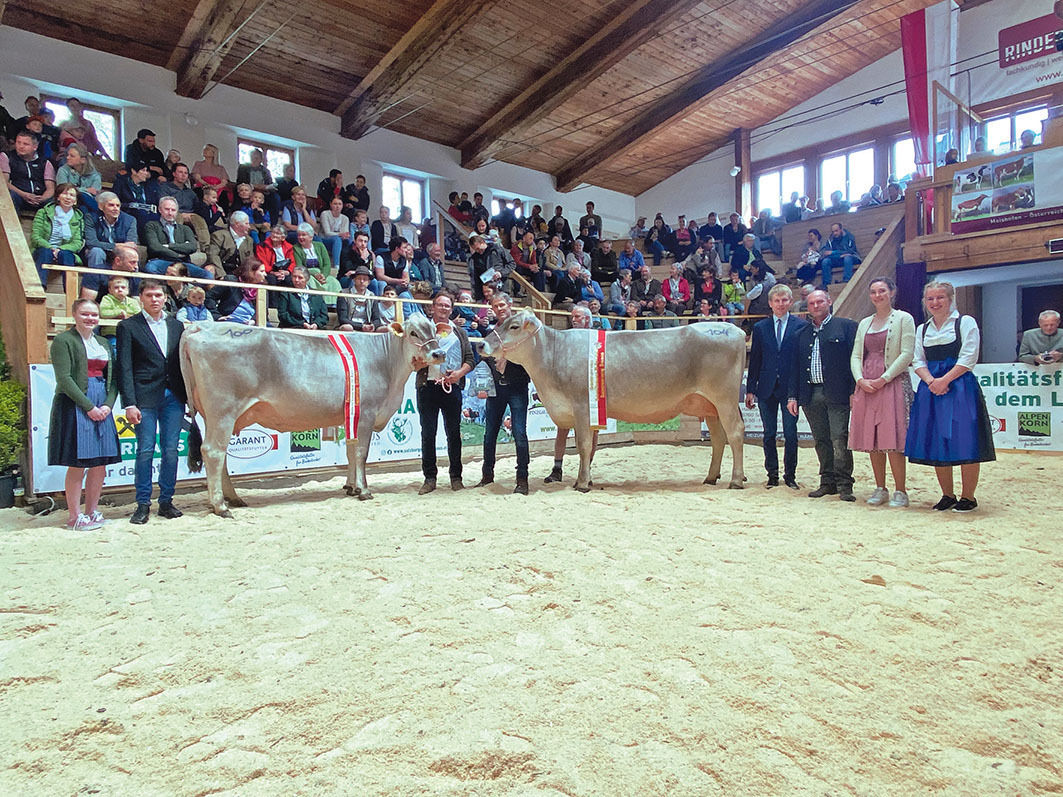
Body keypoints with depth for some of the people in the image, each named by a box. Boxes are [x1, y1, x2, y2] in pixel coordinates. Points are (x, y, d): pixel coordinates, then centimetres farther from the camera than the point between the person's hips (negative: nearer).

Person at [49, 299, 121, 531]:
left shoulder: (103, 343, 18)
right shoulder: (63, 340, -1)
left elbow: (112, 378, 15)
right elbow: (64, 378, -9)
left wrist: (108, 404, -2)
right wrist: (89, 407, -14)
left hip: (102, 408, 6)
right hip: (75, 406, -6)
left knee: (100, 465, 5)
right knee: (77, 465, -3)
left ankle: (92, 511, 17)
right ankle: (75, 516, 7)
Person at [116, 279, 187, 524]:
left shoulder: (176, 325, 14)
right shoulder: (128, 326, 3)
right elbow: (124, 368, -3)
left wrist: (190, 397, 9)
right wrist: (129, 404, -11)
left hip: (174, 397, 3)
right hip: (145, 398, -3)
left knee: (171, 451, 6)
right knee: (145, 451, -1)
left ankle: (166, 502, 17)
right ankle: (143, 505, 10)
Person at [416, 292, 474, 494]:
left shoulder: (459, 333, 18)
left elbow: (470, 359, 11)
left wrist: (459, 373, -6)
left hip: (453, 387, 2)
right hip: (428, 386, -1)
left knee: (453, 432, 5)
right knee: (428, 433, 1)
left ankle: (456, 477, 13)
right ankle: (429, 478, 7)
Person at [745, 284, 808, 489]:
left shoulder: (801, 326, 2)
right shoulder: (760, 328, 8)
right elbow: (754, 360, 8)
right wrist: (750, 390, 4)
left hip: (790, 388, -2)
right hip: (766, 389, 2)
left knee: (790, 434, 3)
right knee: (769, 434, 8)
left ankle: (790, 475, 16)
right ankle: (772, 475, 18)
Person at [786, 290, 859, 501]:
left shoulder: (846, 326, 5)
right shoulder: (802, 333, 18)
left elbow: (854, 359, -2)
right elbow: (795, 366, 17)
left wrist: (854, 391, -10)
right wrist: (793, 396, 10)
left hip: (836, 394, -4)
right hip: (811, 395, 5)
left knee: (840, 439, -7)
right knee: (821, 441, 8)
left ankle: (844, 485, 0)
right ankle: (827, 483, 16)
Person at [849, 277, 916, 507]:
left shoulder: (903, 319, 2)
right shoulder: (864, 323, 18)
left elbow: (907, 354, -7)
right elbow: (856, 356, 13)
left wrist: (883, 379, -13)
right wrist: (861, 379, -4)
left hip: (892, 383, -5)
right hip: (866, 386, 5)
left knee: (892, 439, -9)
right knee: (871, 439, 5)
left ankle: (900, 491, -1)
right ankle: (880, 489, 13)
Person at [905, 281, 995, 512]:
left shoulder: (965, 322, 2)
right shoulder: (922, 329, 15)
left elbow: (968, 358, -6)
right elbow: (918, 360, 9)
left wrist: (945, 380, -15)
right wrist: (931, 381, -9)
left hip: (959, 387, -4)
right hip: (930, 388, 5)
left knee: (963, 442, -7)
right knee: (935, 443, 4)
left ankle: (968, 497, 4)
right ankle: (947, 495, 15)